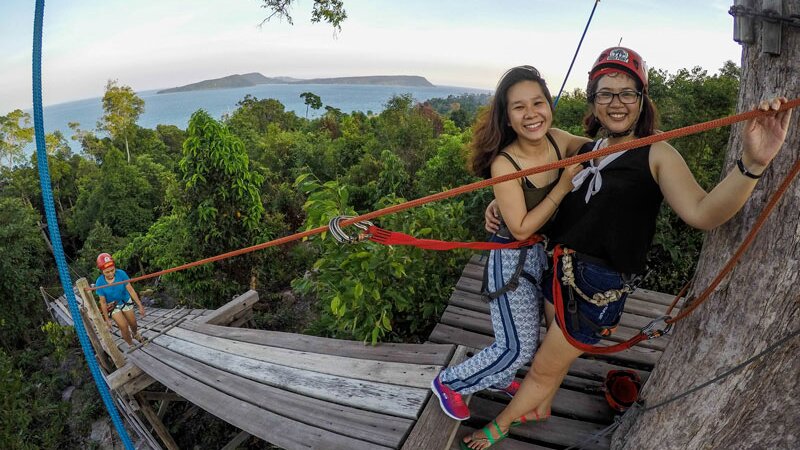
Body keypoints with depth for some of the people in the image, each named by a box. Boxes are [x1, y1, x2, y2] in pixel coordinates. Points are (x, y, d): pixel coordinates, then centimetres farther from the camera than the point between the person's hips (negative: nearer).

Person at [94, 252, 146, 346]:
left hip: (126, 301, 2)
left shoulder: (121, 274, -27)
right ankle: (131, 345, 19)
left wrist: (140, 305, -15)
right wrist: (107, 319, -7)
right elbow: (103, 302, -15)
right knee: (124, 327, -7)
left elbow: (131, 290, -18)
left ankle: (135, 334, 51)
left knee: (133, 324, 16)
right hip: (112, 306, -2)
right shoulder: (100, 283, -26)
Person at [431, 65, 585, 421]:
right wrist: (563, 187, -27)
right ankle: (449, 383, 26)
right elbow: (521, 229, -25)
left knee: (527, 333, 24)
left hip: (547, 252, 7)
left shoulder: (558, 140, -10)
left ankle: (498, 379, 52)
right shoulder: (504, 164, -28)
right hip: (513, 260, -7)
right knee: (518, 348, 3)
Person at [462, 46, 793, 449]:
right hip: (558, 267, 5)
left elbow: (702, 213, -26)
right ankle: (542, 407, 52)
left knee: (543, 369, 11)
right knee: (554, 349, 26)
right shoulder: (583, 150, 5)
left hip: (599, 285, -5)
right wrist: (500, 204, 1)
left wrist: (752, 163, -43)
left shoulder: (656, 154, -12)